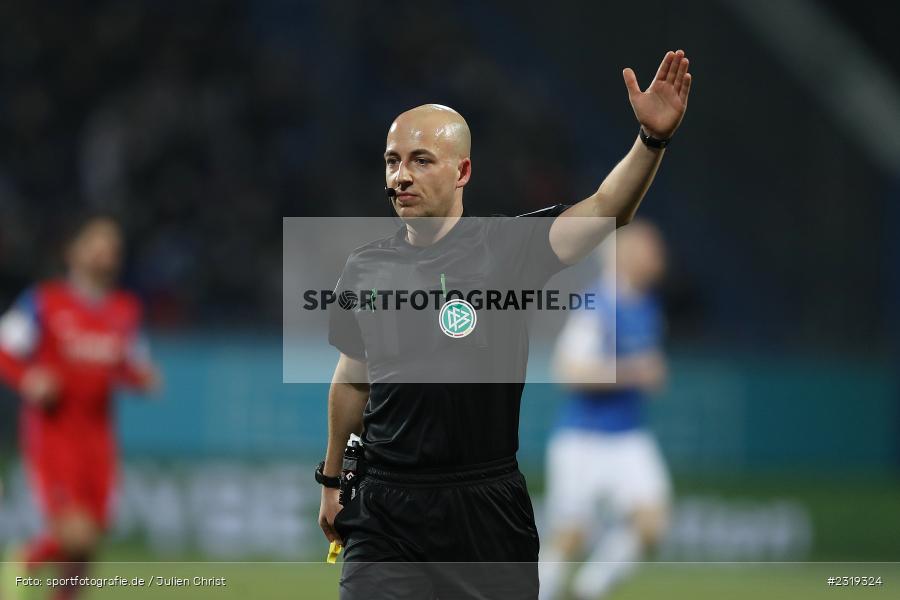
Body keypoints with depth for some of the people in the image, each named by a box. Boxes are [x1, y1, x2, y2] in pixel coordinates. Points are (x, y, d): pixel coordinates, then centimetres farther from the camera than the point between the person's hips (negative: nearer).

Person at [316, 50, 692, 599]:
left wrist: (652, 139, -35)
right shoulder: (366, 268, 7)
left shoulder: (507, 246, -4)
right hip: (387, 514, 2)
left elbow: (605, 210, -19)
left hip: (488, 508, -2)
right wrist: (331, 480, 25)